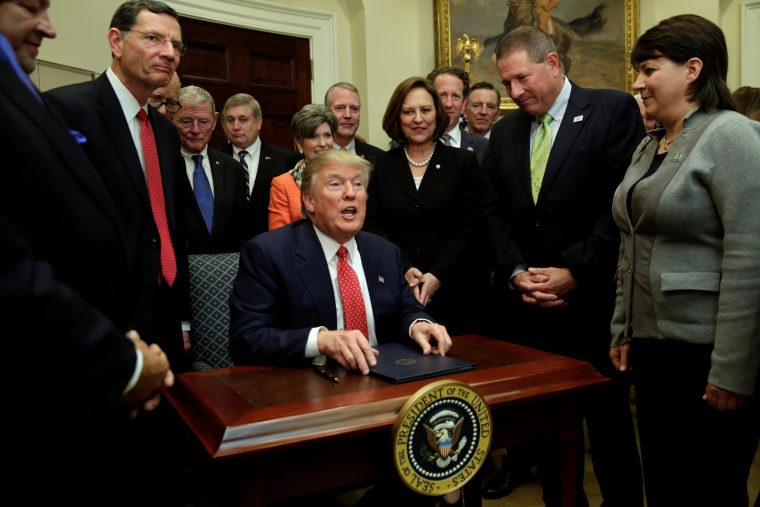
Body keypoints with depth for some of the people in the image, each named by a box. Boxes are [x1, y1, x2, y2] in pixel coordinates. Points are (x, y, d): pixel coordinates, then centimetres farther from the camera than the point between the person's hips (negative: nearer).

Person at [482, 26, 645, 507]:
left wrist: (573, 272, -14)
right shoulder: (504, 131, 12)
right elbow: (495, 212, 8)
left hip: (593, 301, -4)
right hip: (526, 305, 5)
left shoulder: (614, 109, -4)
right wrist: (516, 273, -6)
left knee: (608, 423, 11)